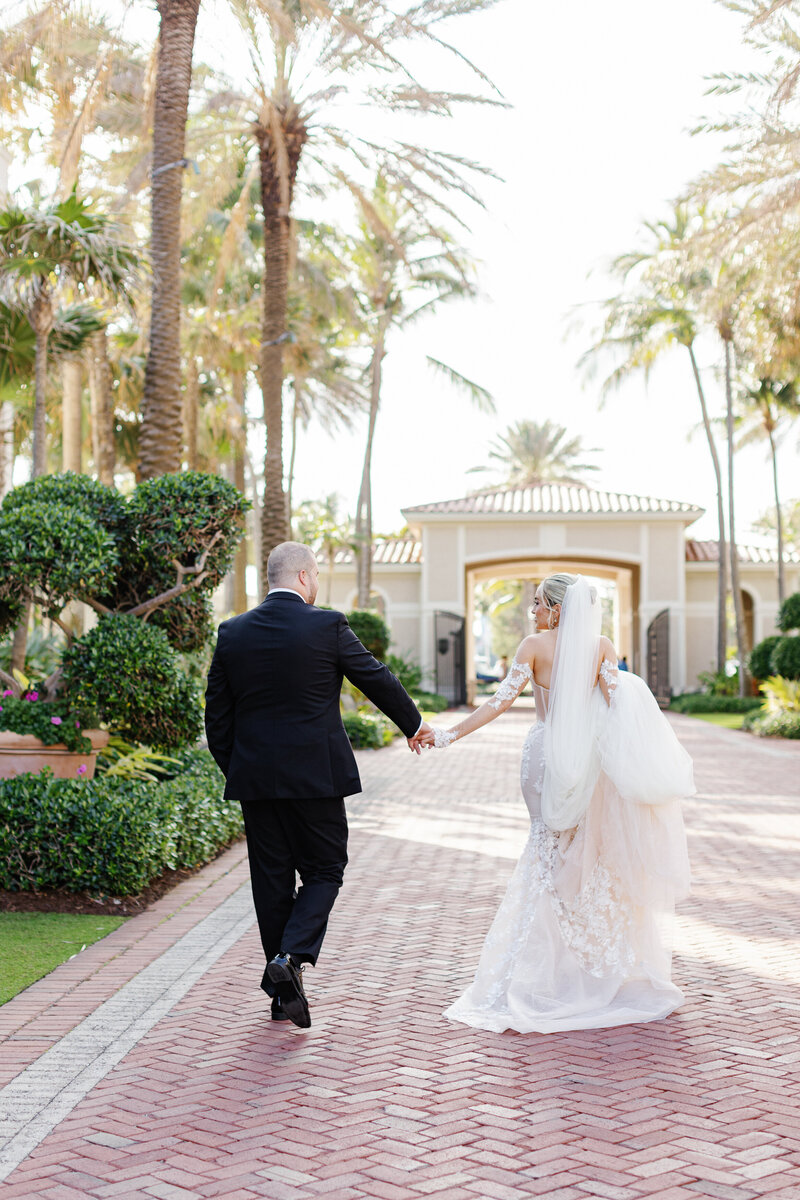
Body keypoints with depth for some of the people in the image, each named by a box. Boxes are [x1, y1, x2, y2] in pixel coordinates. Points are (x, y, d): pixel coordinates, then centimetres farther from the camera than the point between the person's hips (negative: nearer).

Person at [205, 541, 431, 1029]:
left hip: (255, 778, 4)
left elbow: (217, 714, 6)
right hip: (315, 775, -4)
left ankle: (283, 995, 18)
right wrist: (414, 723, 18)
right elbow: (377, 677, 3)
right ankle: (293, 957, -13)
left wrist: (233, 768, 17)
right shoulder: (328, 625, -8)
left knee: (272, 879, 11)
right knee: (323, 871, 9)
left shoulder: (232, 633, 3)